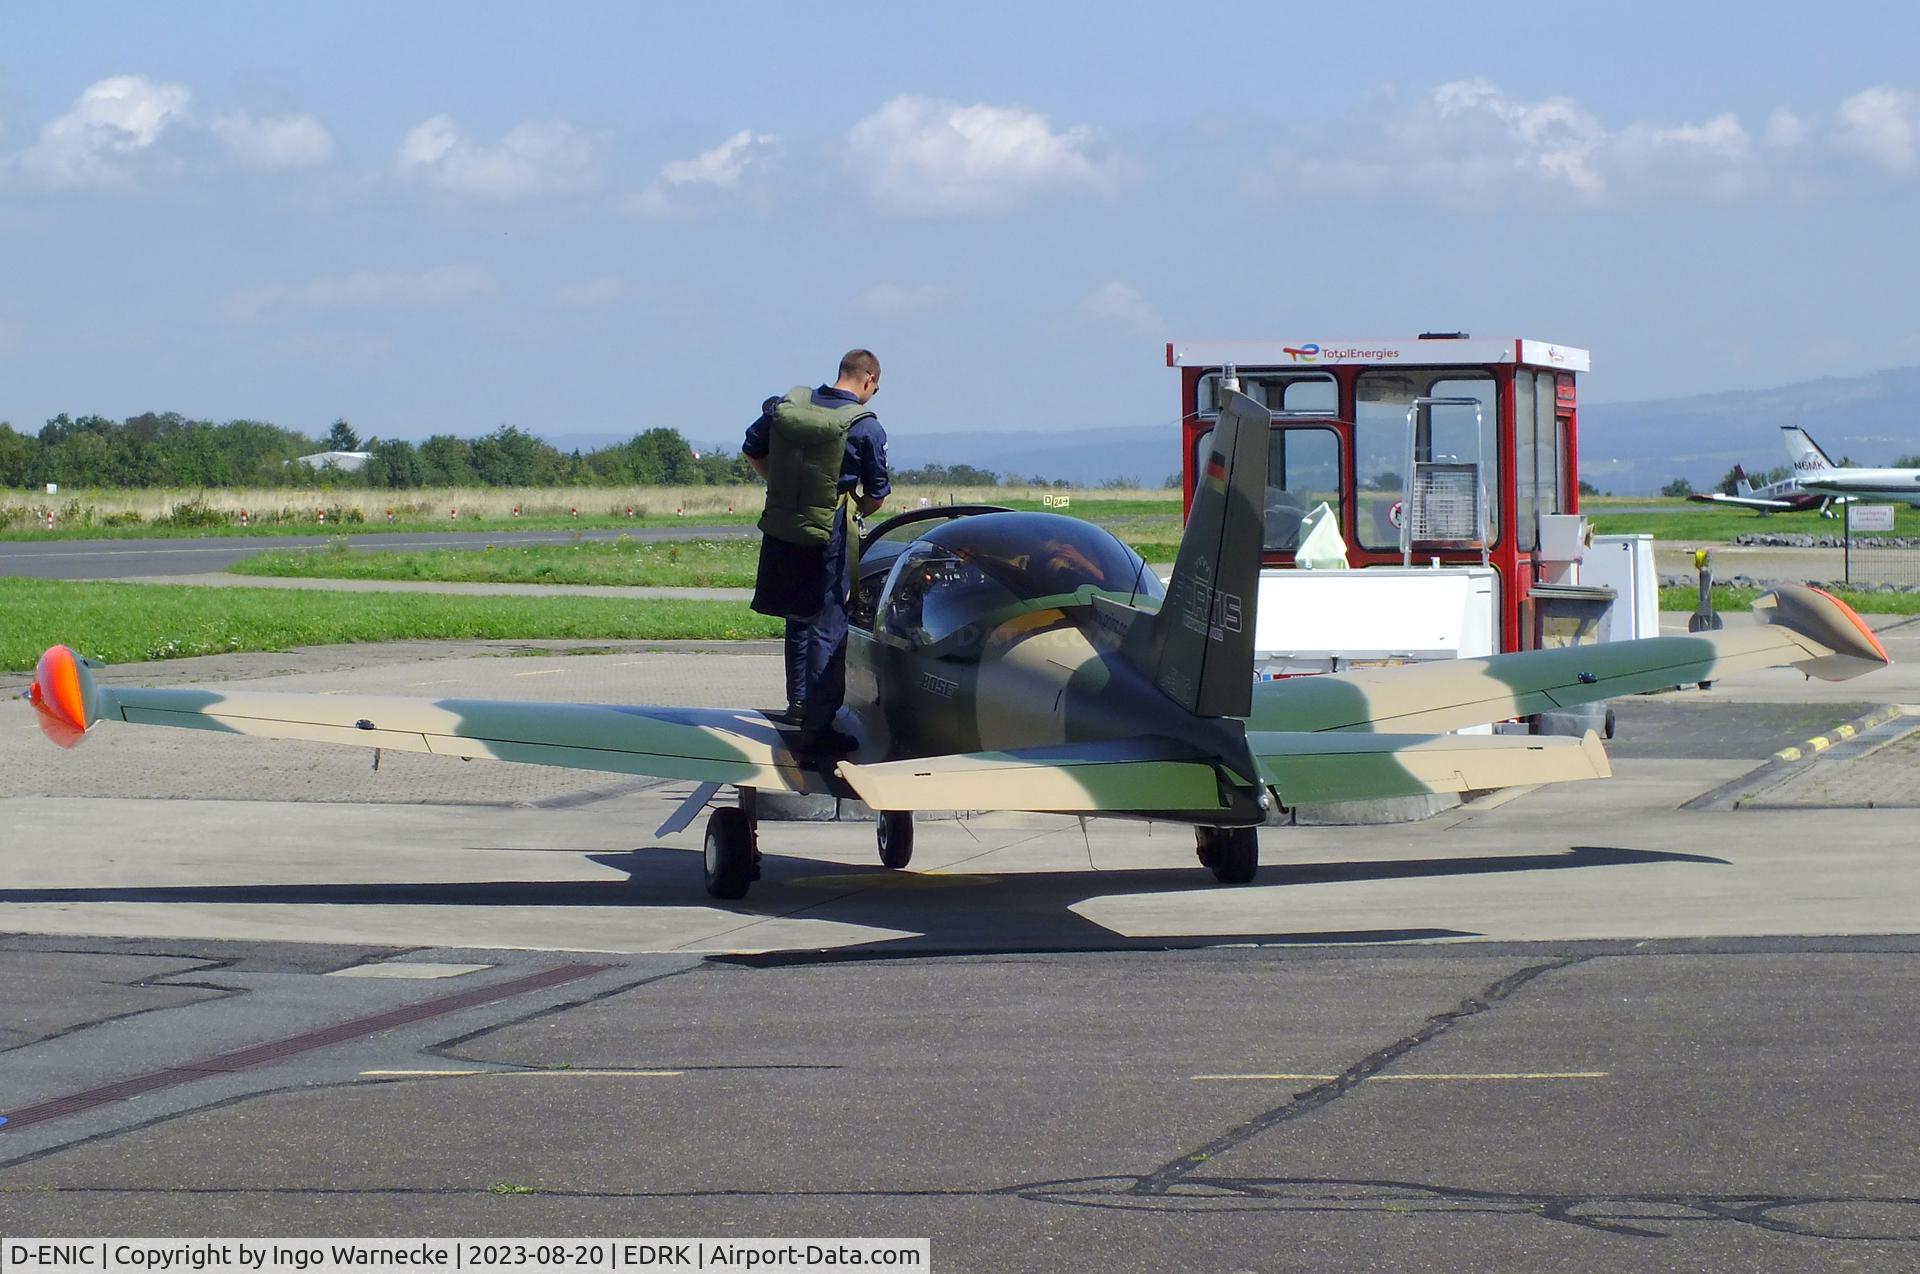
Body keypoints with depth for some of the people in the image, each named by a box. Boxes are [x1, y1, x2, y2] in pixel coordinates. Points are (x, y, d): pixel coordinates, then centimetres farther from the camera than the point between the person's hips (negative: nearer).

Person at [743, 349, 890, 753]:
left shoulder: (786, 405, 1)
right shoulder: (865, 427, -11)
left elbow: (752, 450, 15)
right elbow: (875, 498, -2)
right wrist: (860, 506, 21)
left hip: (779, 531, 5)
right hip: (826, 538, -5)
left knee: (798, 619, 24)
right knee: (827, 629, 0)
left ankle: (798, 701, 38)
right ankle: (817, 726, -3)